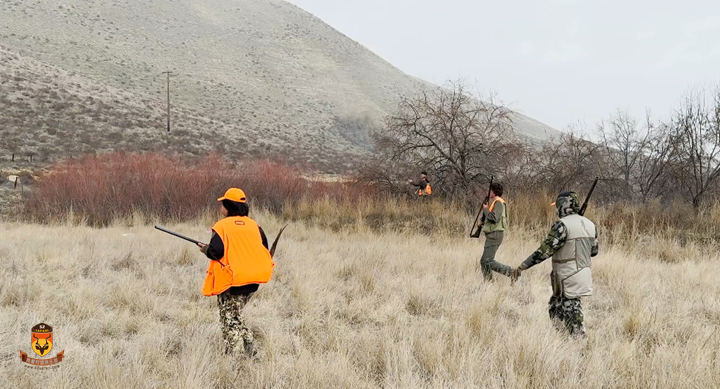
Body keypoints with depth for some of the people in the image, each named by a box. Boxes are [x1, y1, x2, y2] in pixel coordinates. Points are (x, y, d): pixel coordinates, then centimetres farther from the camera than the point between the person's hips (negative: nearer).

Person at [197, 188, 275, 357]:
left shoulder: (222, 226, -10)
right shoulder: (254, 225, 6)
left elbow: (216, 252, -19)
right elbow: (264, 250, 10)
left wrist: (205, 249, 3)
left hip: (231, 281, -6)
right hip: (251, 281, 6)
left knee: (230, 320, 2)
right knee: (237, 316, 22)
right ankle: (250, 352, 17)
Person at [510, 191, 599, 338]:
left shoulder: (562, 225, -17)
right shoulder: (590, 224, 7)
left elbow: (545, 250, -21)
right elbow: (594, 251, 16)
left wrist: (522, 267, -19)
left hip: (568, 280, -8)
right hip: (584, 275, 8)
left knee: (572, 315, 0)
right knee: (554, 307, 19)